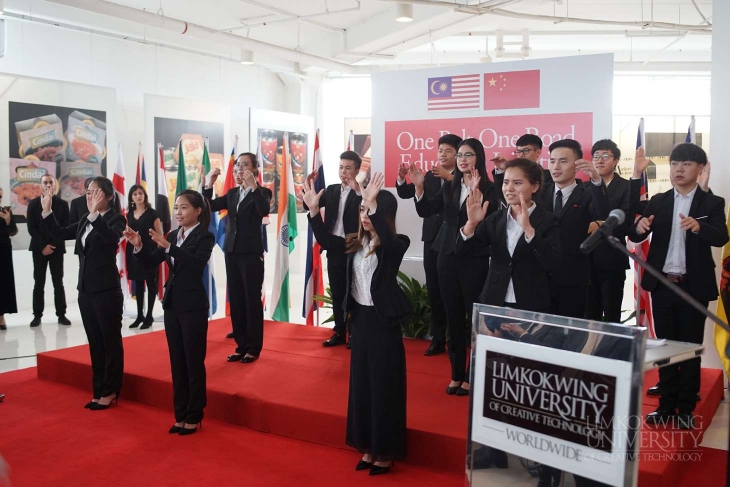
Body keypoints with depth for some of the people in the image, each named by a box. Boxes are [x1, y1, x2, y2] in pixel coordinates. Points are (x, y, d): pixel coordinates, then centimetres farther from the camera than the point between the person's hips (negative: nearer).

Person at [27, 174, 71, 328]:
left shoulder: (63, 204, 5)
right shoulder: (33, 203, 5)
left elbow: (65, 228, 0)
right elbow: (31, 228, -1)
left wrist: (53, 245, -10)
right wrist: (43, 246, -11)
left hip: (57, 248, 0)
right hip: (39, 248, 0)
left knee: (58, 283, 1)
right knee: (39, 283, 1)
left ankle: (61, 314, 4)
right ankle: (37, 315, 5)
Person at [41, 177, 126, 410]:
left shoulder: (116, 219, -11)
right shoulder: (85, 220, 11)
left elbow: (111, 238, -30)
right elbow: (60, 233, 17)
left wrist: (95, 213, -40)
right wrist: (47, 210, 8)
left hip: (106, 290, -8)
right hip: (85, 289, 8)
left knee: (111, 342, 3)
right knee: (95, 343, 13)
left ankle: (110, 392, 12)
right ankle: (99, 391, 22)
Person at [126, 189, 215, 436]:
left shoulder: (205, 237, -8)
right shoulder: (172, 235, 9)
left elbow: (197, 263, -26)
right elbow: (151, 263, 6)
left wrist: (167, 246, -34)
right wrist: (138, 246, -12)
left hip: (193, 306, -6)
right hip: (172, 303, 7)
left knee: (194, 362, 1)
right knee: (177, 362, 12)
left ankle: (193, 417, 11)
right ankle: (180, 415, 21)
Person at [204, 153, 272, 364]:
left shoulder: (262, 192, -4)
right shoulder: (232, 193, 14)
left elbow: (264, 211, -23)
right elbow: (210, 206, 6)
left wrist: (253, 185, -29)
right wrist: (209, 185, -7)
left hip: (251, 253, -6)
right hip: (232, 252, 6)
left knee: (252, 300, 0)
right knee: (236, 300, 9)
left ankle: (254, 348, 8)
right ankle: (241, 346, 18)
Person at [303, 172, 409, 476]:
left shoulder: (396, 245, -13)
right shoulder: (356, 242, 5)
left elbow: (385, 238, -35)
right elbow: (326, 241, 3)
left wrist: (373, 206, -43)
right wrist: (314, 210, -7)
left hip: (383, 320, -7)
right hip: (360, 317, 7)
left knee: (384, 385, 2)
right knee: (361, 382, 13)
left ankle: (385, 453, 16)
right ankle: (368, 448, 27)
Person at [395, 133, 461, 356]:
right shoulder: (430, 176, 10)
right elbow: (406, 193, 6)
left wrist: (450, 177, -33)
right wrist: (402, 177, -13)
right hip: (432, 239, 5)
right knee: (434, 290, 9)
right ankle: (438, 339, 17)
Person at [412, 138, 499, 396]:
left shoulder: (488, 188, -7)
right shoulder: (450, 186, 9)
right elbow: (425, 211, 5)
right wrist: (419, 188, -9)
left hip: (475, 259, -5)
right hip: (448, 257, 5)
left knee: (475, 317, 1)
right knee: (454, 317, 11)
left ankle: (472, 376, 14)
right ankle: (456, 374, 21)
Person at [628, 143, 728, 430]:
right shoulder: (658, 202, 6)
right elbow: (635, 237, -3)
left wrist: (698, 226, -39)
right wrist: (639, 226, -27)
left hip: (694, 286, -3)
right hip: (662, 284, 3)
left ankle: (686, 408, 16)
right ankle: (667, 405, 19)